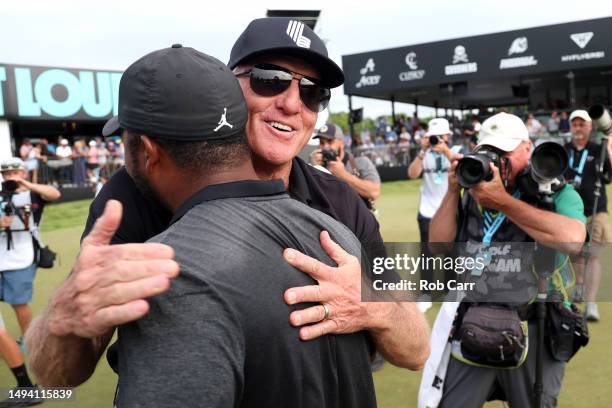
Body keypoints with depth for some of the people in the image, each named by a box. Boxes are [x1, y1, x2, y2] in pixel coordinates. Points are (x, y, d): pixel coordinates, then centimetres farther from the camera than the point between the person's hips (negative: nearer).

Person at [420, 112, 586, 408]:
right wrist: (452, 192, -7)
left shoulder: (555, 190, -5)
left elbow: (572, 240, -26)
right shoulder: (471, 194, 6)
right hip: (472, 327, 3)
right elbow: (437, 245, 3)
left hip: (532, 330, -2)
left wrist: (502, 200, -21)